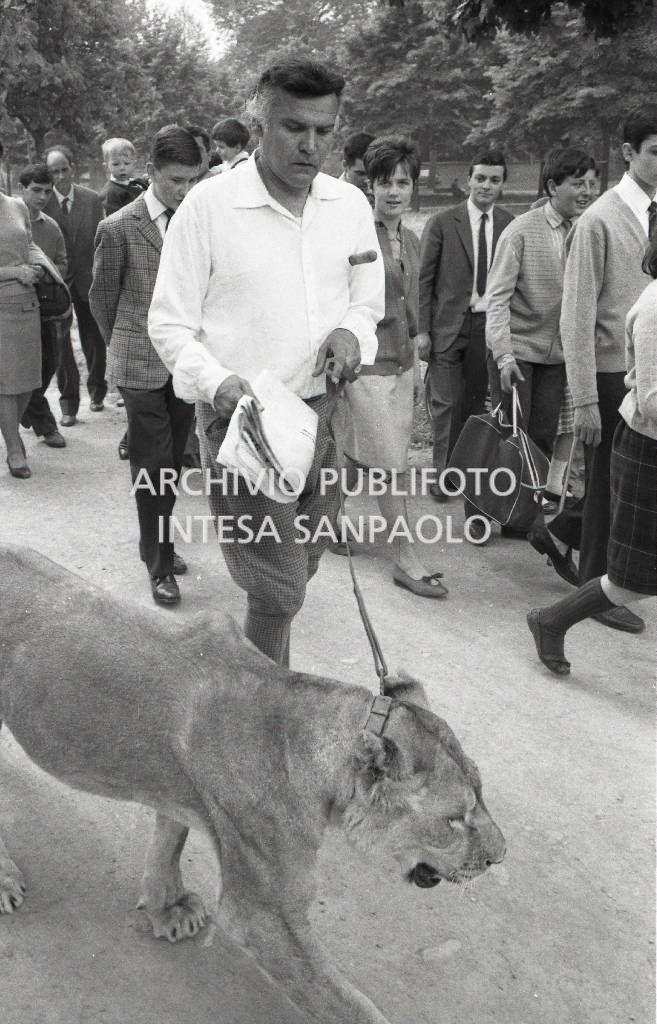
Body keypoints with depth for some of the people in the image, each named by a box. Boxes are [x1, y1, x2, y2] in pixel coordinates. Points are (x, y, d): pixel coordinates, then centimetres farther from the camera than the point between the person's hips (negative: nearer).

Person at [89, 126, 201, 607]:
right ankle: (159, 562, 10)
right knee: (154, 466, -1)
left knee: (172, 460, 13)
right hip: (142, 366, -3)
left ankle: (159, 542, 30)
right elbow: (102, 296, 4)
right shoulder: (119, 228, -9)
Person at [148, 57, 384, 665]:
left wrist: (352, 330, -7)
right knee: (279, 590, -7)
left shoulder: (351, 205, 5)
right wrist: (219, 382, -23)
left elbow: (367, 303, 17)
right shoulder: (208, 204, -9)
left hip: (325, 411, 5)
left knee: (300, 571, 16)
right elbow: (169, 325, -5)